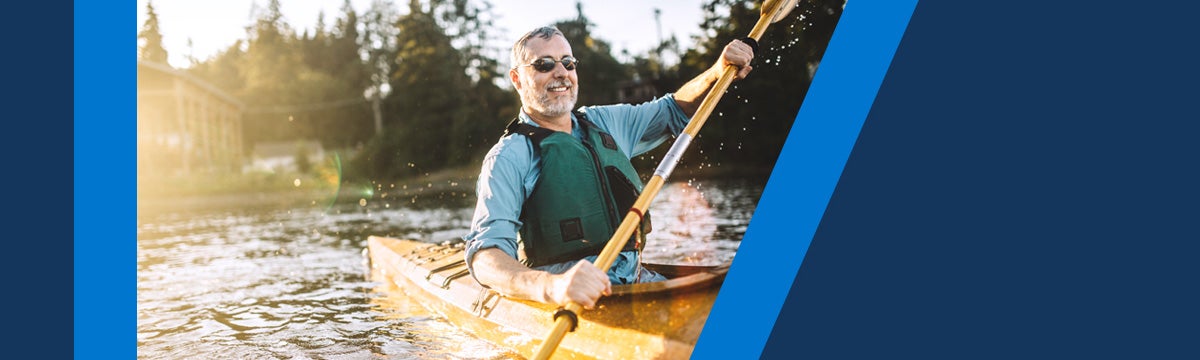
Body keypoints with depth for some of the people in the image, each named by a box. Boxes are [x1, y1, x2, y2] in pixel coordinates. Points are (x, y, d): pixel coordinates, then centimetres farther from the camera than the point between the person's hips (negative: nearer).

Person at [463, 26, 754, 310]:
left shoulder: (604, 123, 18)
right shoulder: (510, 157, -3)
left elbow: (675, 111, 33)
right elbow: (485, 255, -17)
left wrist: (718, 72, 12)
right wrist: (552, 286, -38)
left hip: (635, 278, 7)